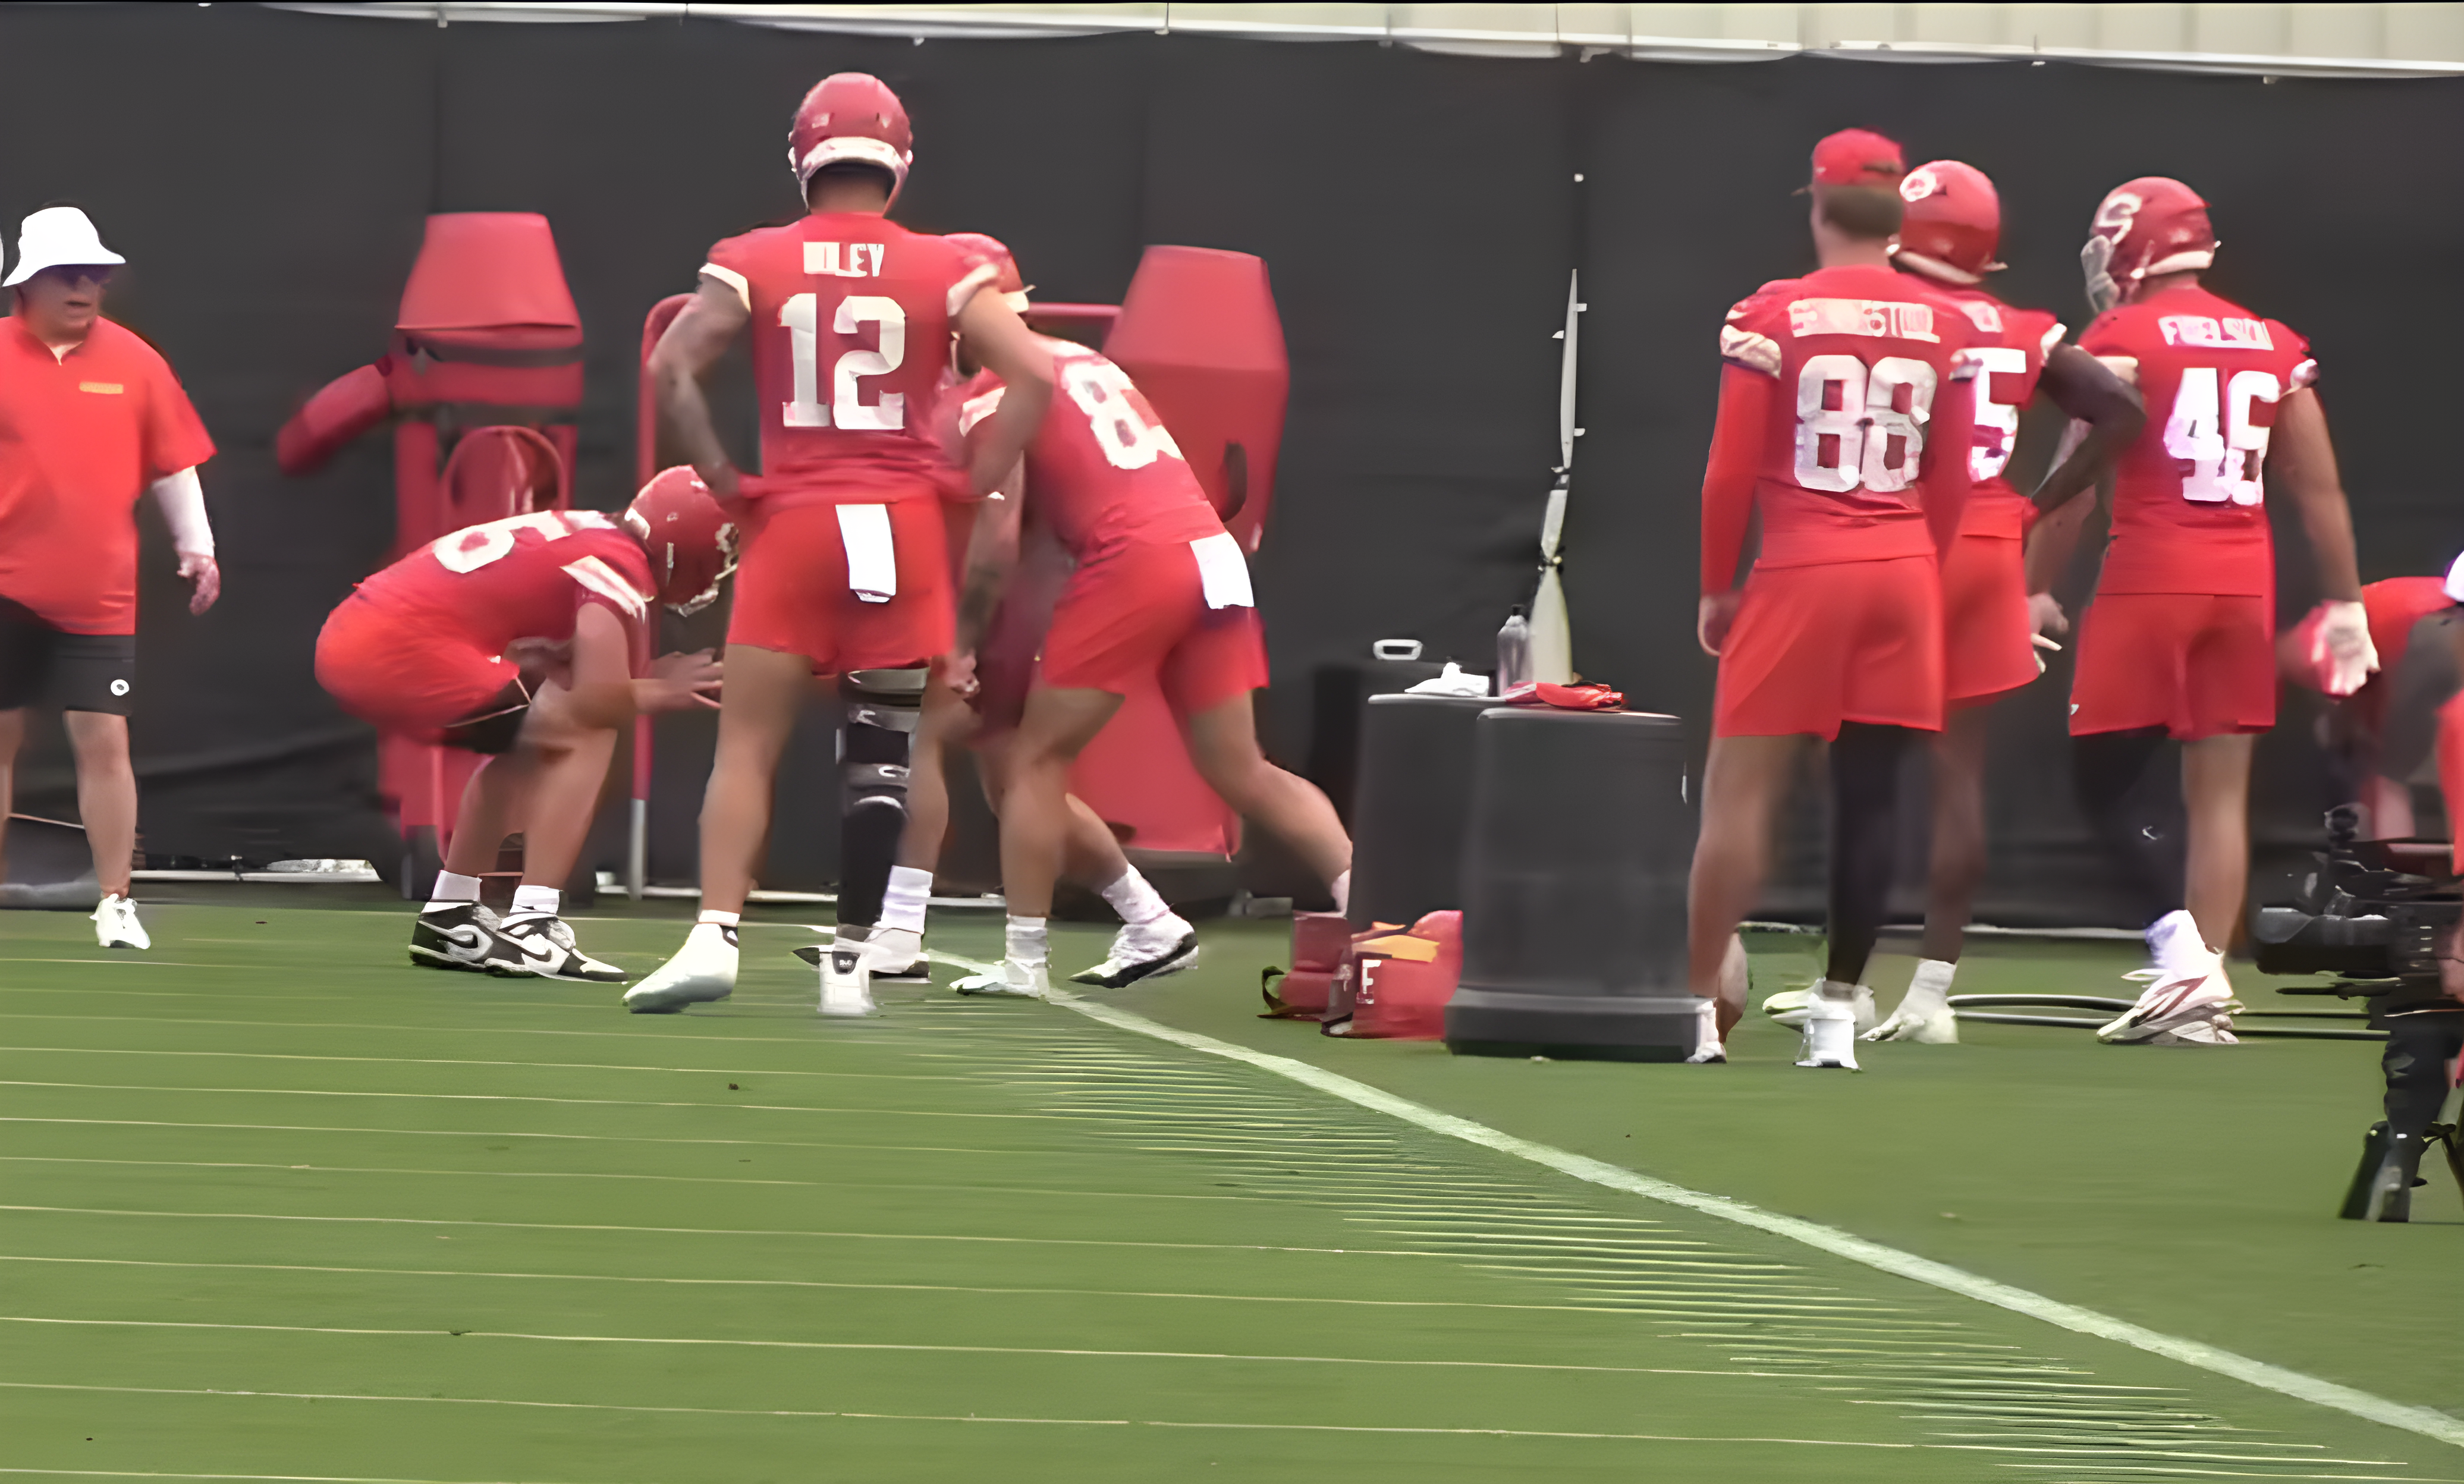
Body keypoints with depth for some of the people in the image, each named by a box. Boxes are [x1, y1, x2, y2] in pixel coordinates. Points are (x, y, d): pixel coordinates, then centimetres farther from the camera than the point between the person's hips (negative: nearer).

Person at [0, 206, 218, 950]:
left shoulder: (134, 361, 3)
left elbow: (172, 464, 7)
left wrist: (196, 546, -2)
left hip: (98, 596, 0)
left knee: (104, 740, -4)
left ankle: (115, 906, 2)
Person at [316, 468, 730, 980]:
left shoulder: (583, 535, 22)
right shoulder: (622, 566, -5)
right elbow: (595, 703, -13)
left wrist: (644, 686, 12)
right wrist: (659, 693, 6)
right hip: (402, 649, -9)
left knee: (524, 740, 28)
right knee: (588, 739, -2)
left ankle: (448, 920, 30)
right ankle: (527, 929, -9)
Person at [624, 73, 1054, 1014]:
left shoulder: (754, 264, 2)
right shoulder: (941, 272, 2)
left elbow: (671, 371, -9)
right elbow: (1033, 377, -7)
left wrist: (723, 481, -2)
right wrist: (972, 485, 0)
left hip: (791, 524, -1)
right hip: (902, 530, 1)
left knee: (747, 746, 2)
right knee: (880, 756, 7)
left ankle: (715, 938, -15)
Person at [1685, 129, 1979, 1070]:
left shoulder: (1773, 317, -5)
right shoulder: (1945, 328, 5)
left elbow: (1732, 473, -4)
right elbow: (1951, 484, 8)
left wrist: (1717, 588, 6)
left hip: (1800, 571, -3)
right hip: (1904, 576, 3)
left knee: (1740, 792, 1)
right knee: (1869, 797, 6)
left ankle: (1699, 1006, 0)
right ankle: (1837, 1013, 7)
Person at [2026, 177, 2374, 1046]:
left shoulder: (2123, 342, -5)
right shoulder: (2275, 349, 10)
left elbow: (2077, 486, -7)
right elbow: (2320, 493, 12)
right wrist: (2345, 604, 18)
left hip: (2150, 578, -5)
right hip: (2245, 583, 5)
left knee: (2107, 774, 3)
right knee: (2220, 787, 7)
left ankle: (2181, 951, -14)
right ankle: (2204, 991, 4)